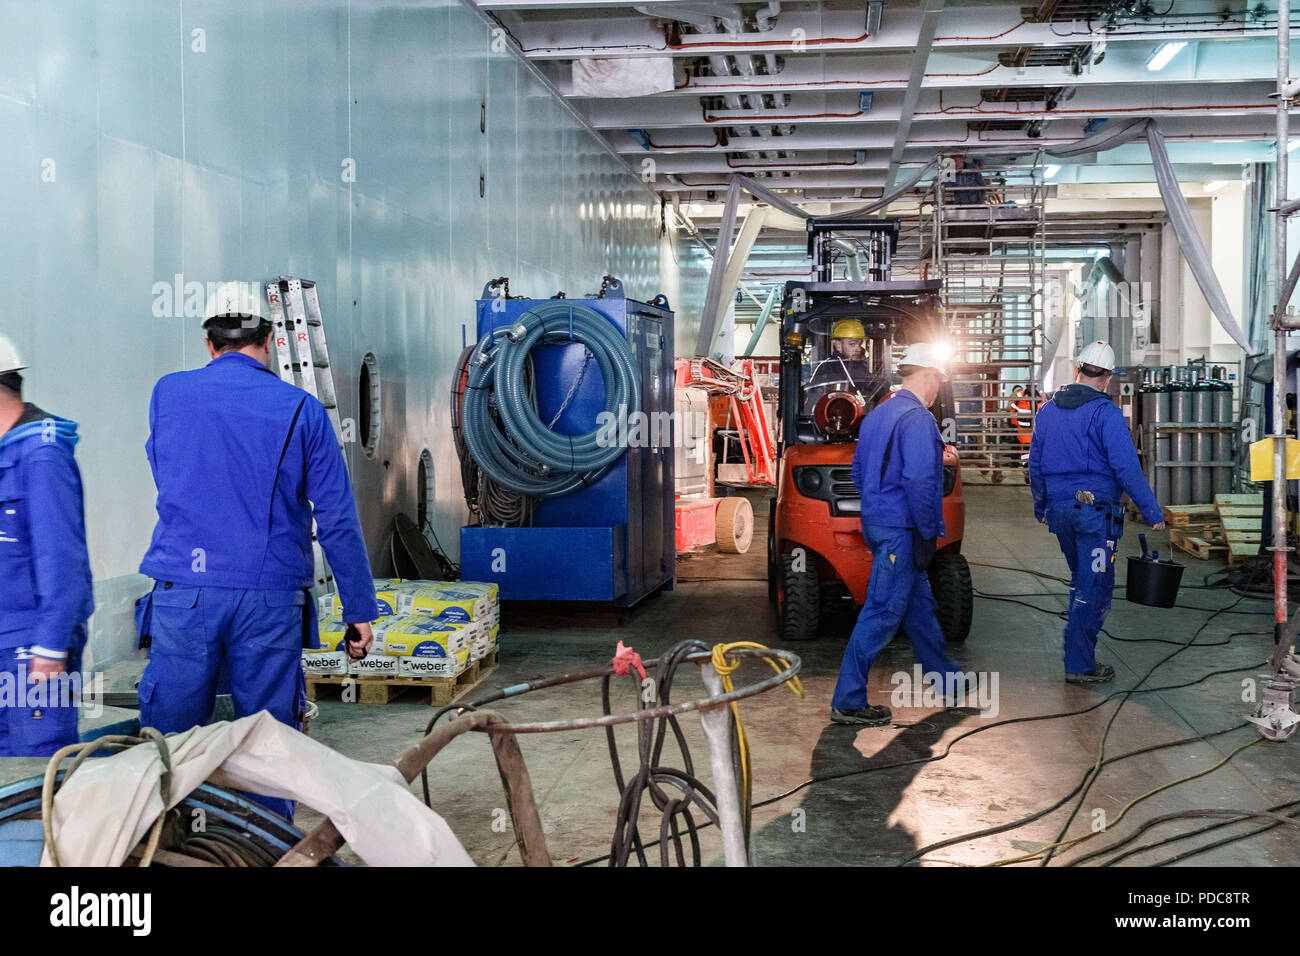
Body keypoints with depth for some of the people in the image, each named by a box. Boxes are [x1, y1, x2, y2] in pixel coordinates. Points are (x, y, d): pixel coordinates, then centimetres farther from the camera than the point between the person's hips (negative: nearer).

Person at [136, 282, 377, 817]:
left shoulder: (168, 393, 5)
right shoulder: (300, 410, 0)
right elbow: (337, 519, -1)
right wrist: (361, 610, 5)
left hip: (184, 593, 1)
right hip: (271, 596, -1)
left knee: (166, 739, 7)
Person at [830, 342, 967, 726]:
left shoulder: (876, 415, 14)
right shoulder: (917, 418, -15)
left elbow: (858, 473, 20)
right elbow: (918, 480, -24)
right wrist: (929, 530, -16)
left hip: (877, 522, 10)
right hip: (901, 531, -10)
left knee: (920, 605, 20)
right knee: (882, 614, -6)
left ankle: (946, 679, 34)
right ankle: (848, 702, -2)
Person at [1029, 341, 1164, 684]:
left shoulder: (1048, 411, 9)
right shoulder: (1106, 413, -11)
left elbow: (1035, 464, 16)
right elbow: (1127, 468, -16)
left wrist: (1041, 507, 28)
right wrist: (1153, 512, -10)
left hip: (1059, 509, 7)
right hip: (1095, 509, -7)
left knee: (1080, 580, 21)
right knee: (1095, 588, 0)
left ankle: (1080, 652, 24)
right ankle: (1079, 665, 1)